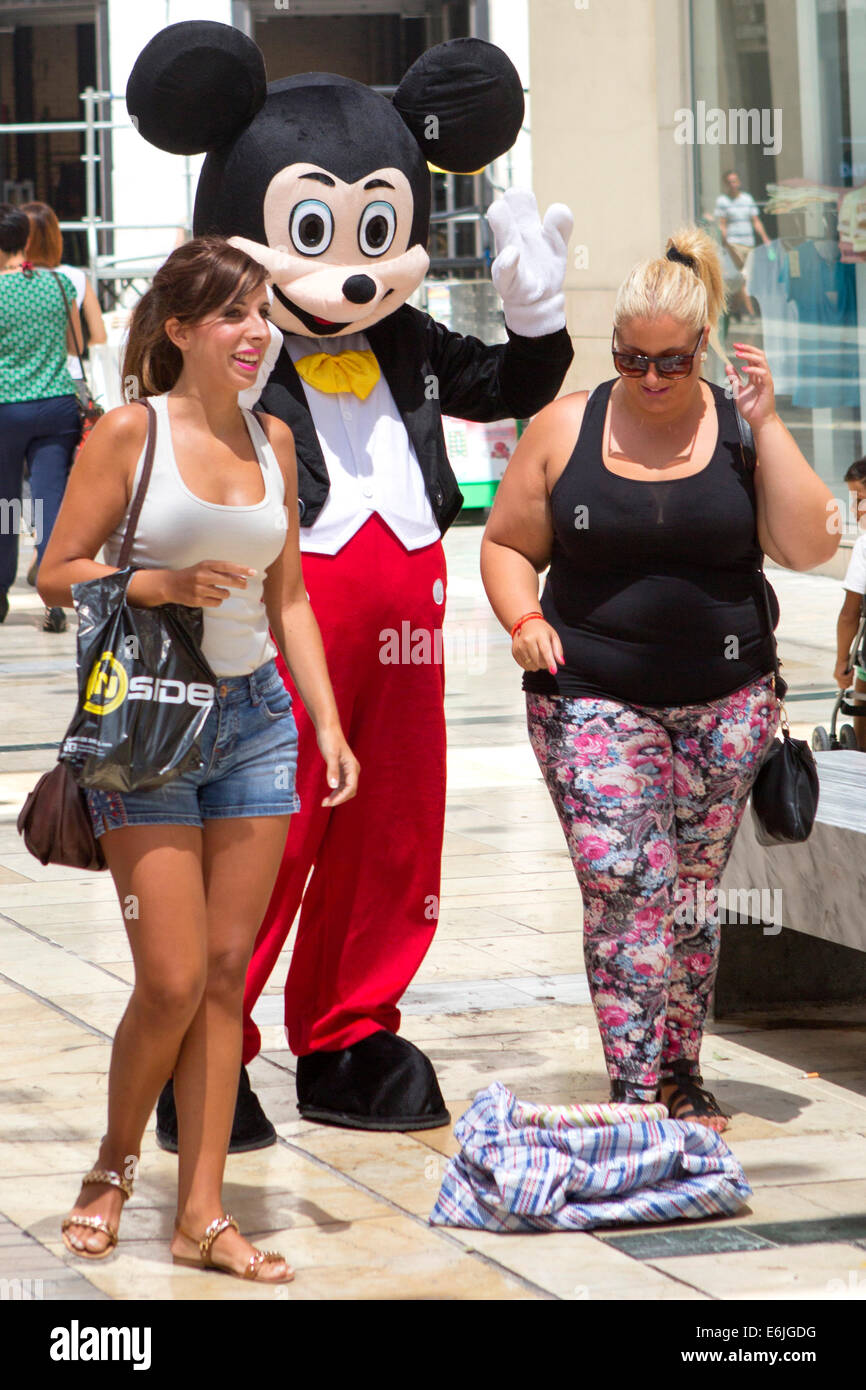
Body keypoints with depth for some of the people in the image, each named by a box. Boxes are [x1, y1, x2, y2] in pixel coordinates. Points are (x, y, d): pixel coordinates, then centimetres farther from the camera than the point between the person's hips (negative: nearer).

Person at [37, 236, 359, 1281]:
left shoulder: (272, 440, 9)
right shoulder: (130, 431, -7)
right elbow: (57, 574, -5)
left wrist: (328, 722, 8)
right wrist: (163, 585, -20)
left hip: (255, 716, 5)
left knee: (228, 971, 4)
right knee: (173, 979, -7)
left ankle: (201, 1215, 8)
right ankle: (114, 1166, 19)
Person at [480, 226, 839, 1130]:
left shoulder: (740, 429, 2)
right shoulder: (563, 429, 2)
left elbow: (808, 547, -9)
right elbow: (508, 544, 11)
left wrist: (766, 426, -13)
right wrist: (525, 620, -7)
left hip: (723, 697, 1)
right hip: (594, 697, -1)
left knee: (692, 888, 7)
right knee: (622, 882, -13)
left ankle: (682, 1074, 21)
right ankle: (634, 1090, -13)